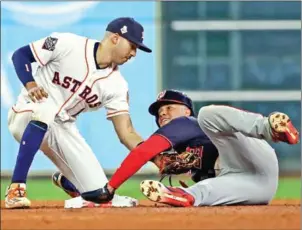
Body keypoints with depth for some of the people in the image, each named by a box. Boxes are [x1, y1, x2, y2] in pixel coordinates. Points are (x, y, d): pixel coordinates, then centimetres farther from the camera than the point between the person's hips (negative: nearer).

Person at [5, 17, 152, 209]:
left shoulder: (117, 85, -5)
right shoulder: (67, 44, -16)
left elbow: (127, 133, -8)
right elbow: (20, 55, -10)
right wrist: (30, 84, -28)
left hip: (63, 128, 5)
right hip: (26, 117, -5)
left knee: (100, 195, -4)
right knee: (46, 109, -42)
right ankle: (16, 189, -37)